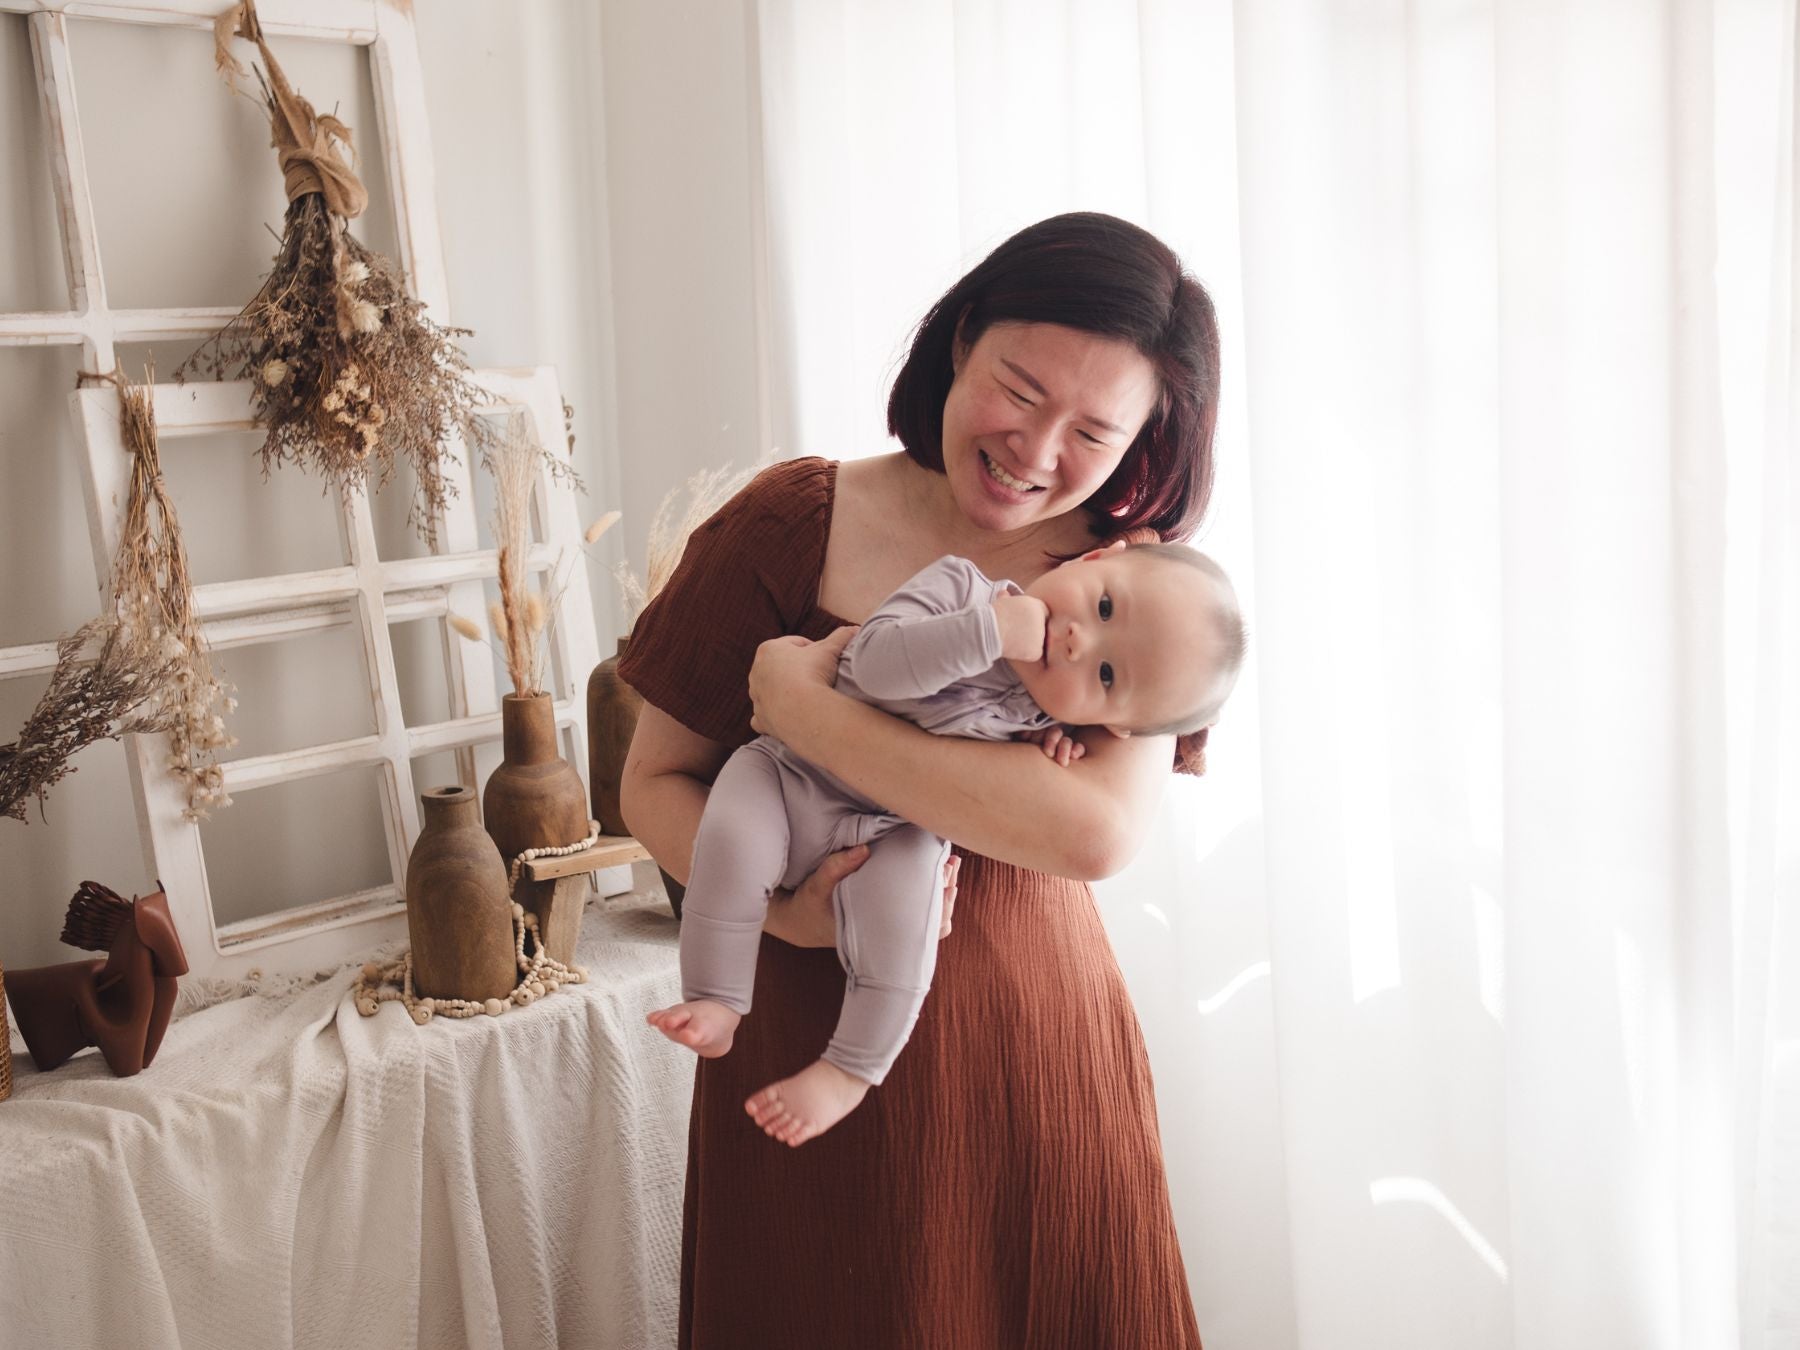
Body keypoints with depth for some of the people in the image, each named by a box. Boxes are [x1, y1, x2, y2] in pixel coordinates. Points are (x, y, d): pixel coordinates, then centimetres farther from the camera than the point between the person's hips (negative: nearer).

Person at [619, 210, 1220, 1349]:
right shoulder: (792, 526, -7)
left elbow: (1101, 829, -22)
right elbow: (656, 782, -1)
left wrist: (808, 711, -23)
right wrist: (777, 911, -21)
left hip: (1043, 1056, 1)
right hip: (811, 1049, -1)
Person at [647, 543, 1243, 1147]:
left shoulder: (1044, 721, -12)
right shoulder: (960, 588, -20)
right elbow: (874, 662, -33)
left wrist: (1045, 746, -15)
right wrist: (988, 632, -40)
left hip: (890, 838, 0)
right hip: (792, 776, 0)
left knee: (902, 907, -28)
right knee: (733, 835, -26)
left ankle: (851, 1072, -12)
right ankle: (715, 1008, -13)